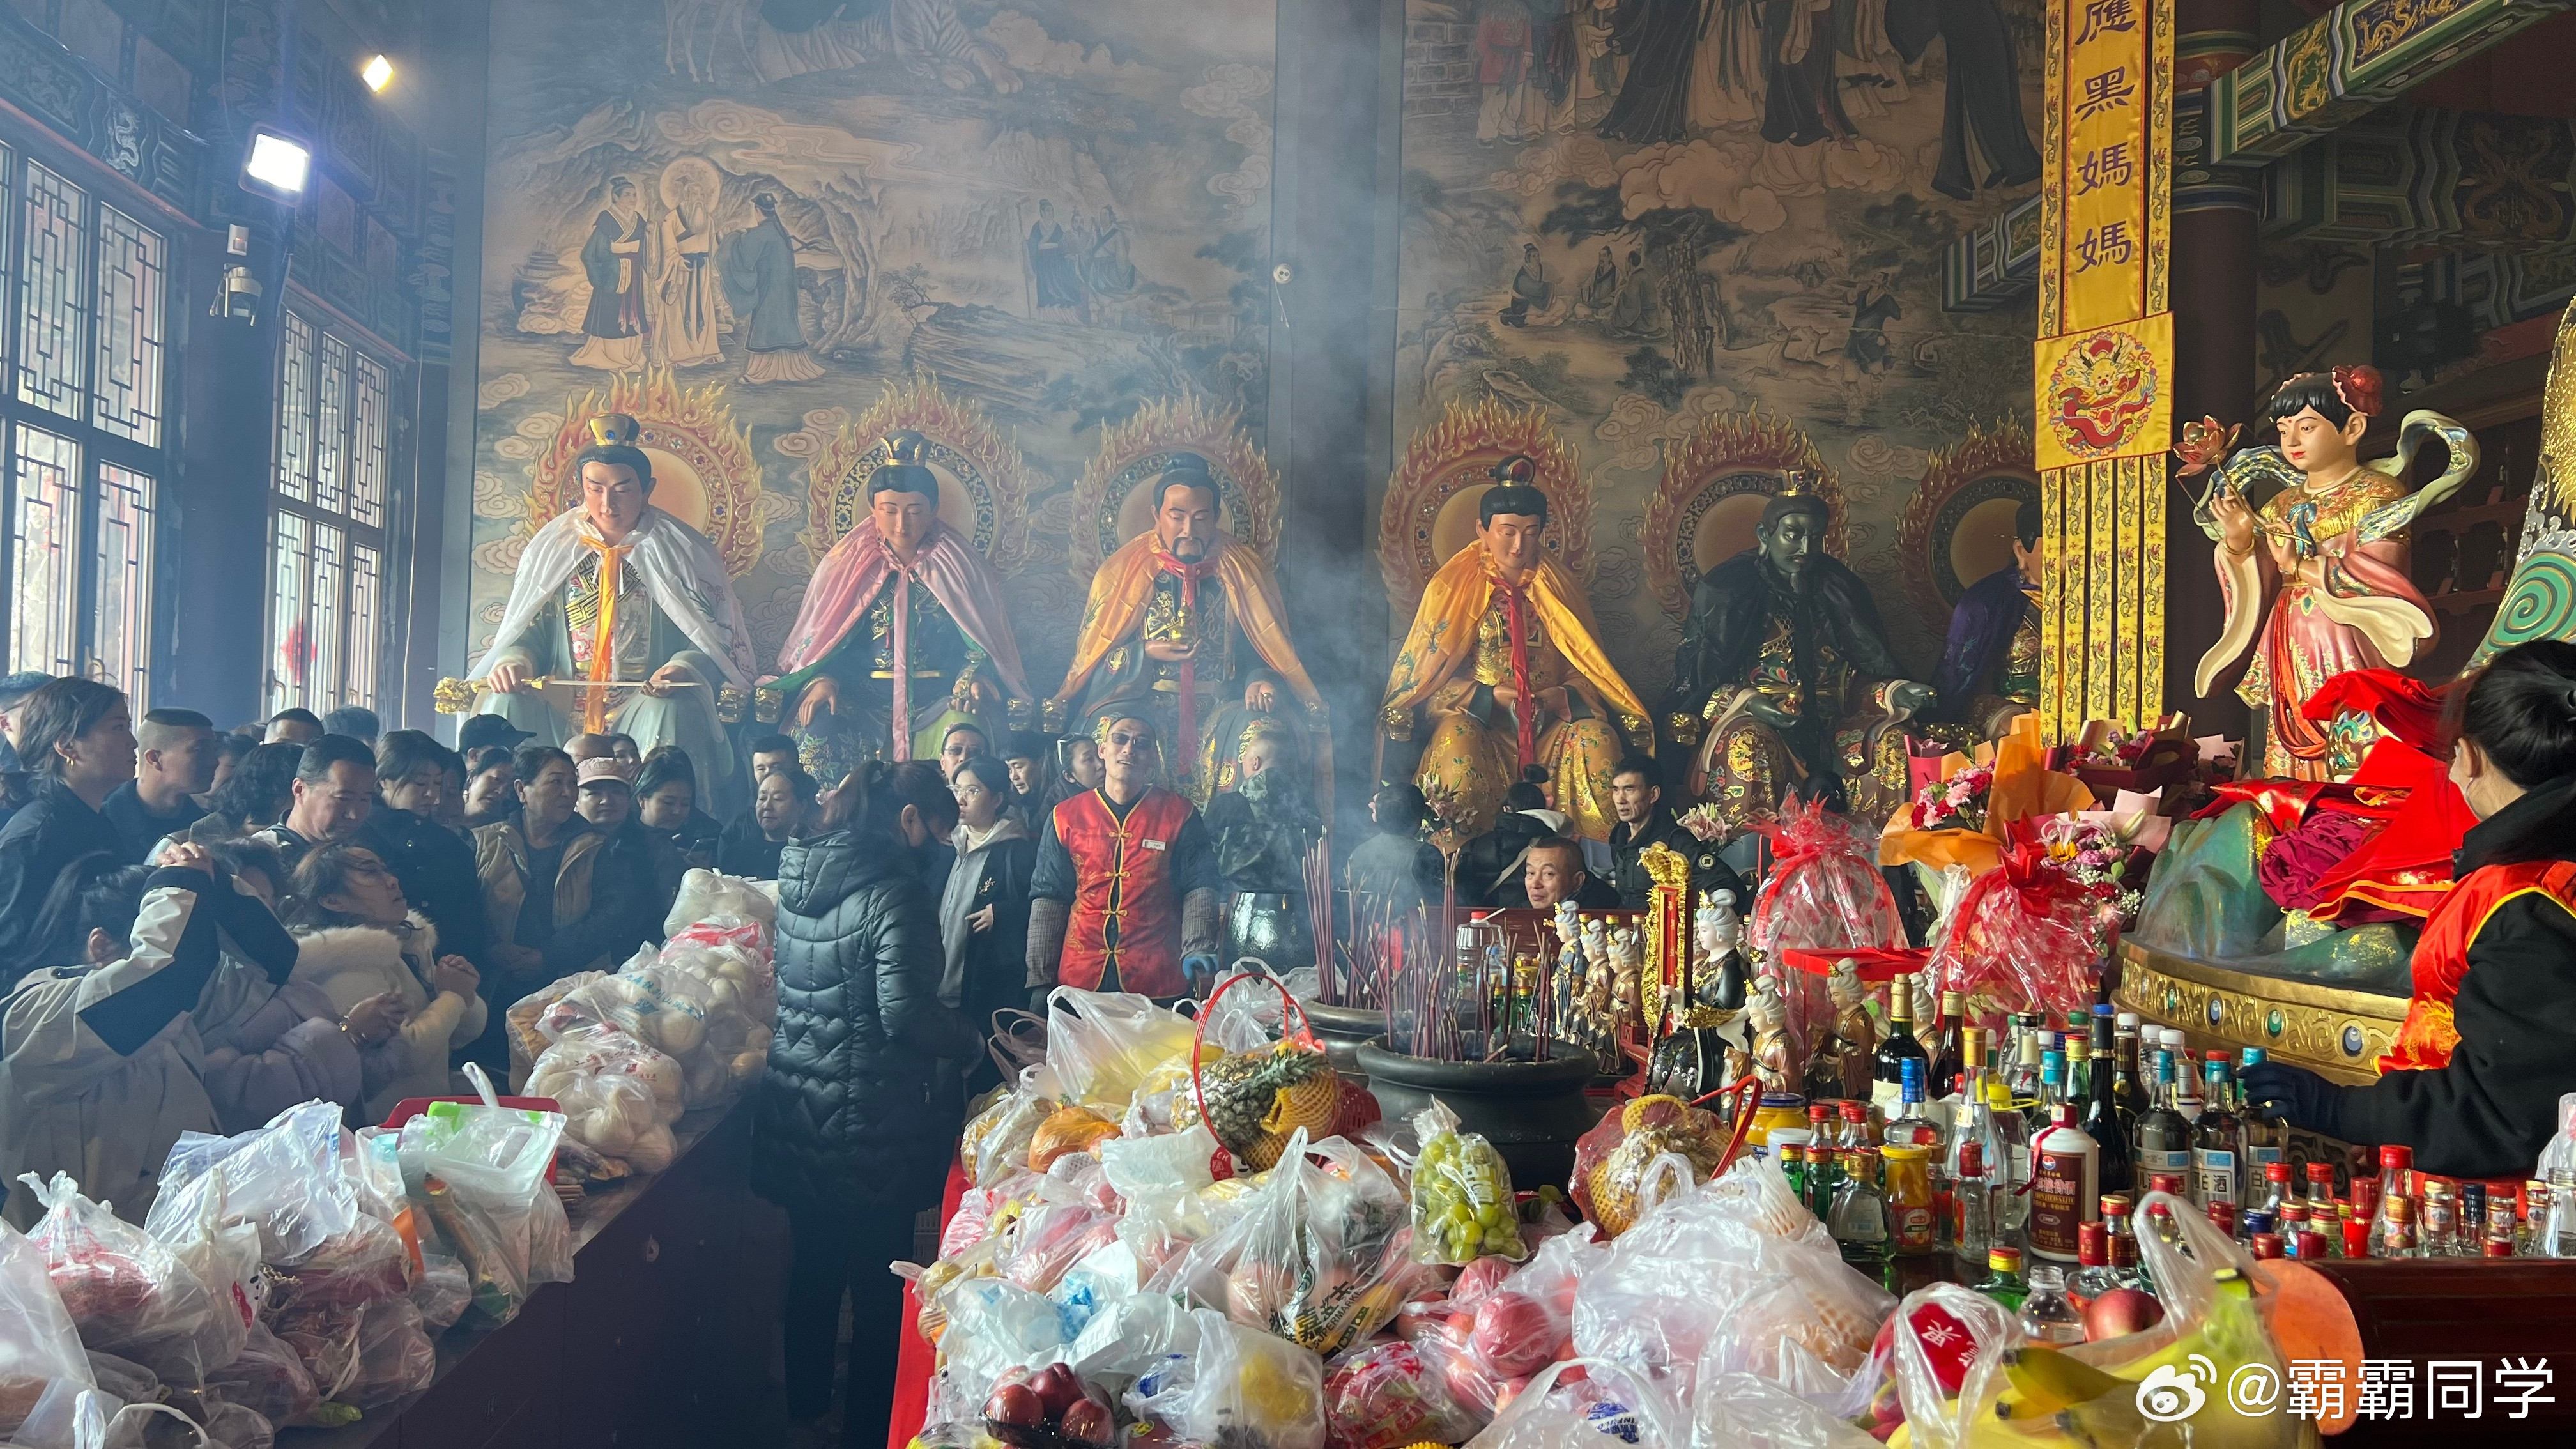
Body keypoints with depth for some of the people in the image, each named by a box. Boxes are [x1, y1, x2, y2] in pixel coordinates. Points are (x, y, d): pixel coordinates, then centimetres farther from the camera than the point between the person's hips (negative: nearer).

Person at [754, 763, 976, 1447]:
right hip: (871, 1123, -7)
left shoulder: (792, 883, 5)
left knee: (814, 1262, 22)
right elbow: (906, 1014, -22)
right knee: (879, 1279, 7)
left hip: (795, 1109, 7)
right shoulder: (895, 893, -17)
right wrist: (972, 1038, -8)